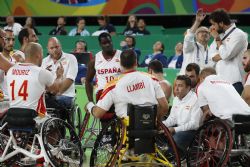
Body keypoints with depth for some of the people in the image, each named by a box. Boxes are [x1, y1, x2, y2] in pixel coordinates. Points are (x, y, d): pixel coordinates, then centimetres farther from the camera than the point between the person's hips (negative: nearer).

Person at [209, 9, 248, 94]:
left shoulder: (239, 35, -8)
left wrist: (217, 39, -6)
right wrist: (222, 55, -9)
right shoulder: (220, 35, 17)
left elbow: (226, 55, -18)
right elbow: (212, 56, 11)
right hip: (220, 81, 7)